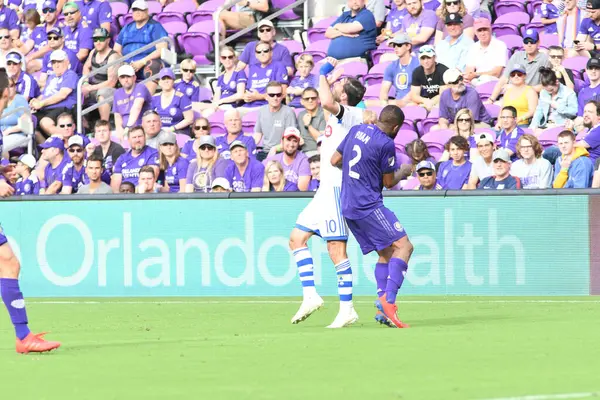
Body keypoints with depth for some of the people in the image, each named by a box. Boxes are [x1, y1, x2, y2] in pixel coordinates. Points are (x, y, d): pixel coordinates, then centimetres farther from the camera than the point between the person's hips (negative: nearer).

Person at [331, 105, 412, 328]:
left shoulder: (356, 130, 9)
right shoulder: (386, 144, -13)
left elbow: (335, 160, 18)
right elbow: (389, 183, -4)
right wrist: (402, 173, 17)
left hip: (348, 207, 8)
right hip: (369, 206, -8)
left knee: (386, 252, 13)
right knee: (403, 245, -8)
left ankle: (382, 309, 2)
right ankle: (388, 299, -24)